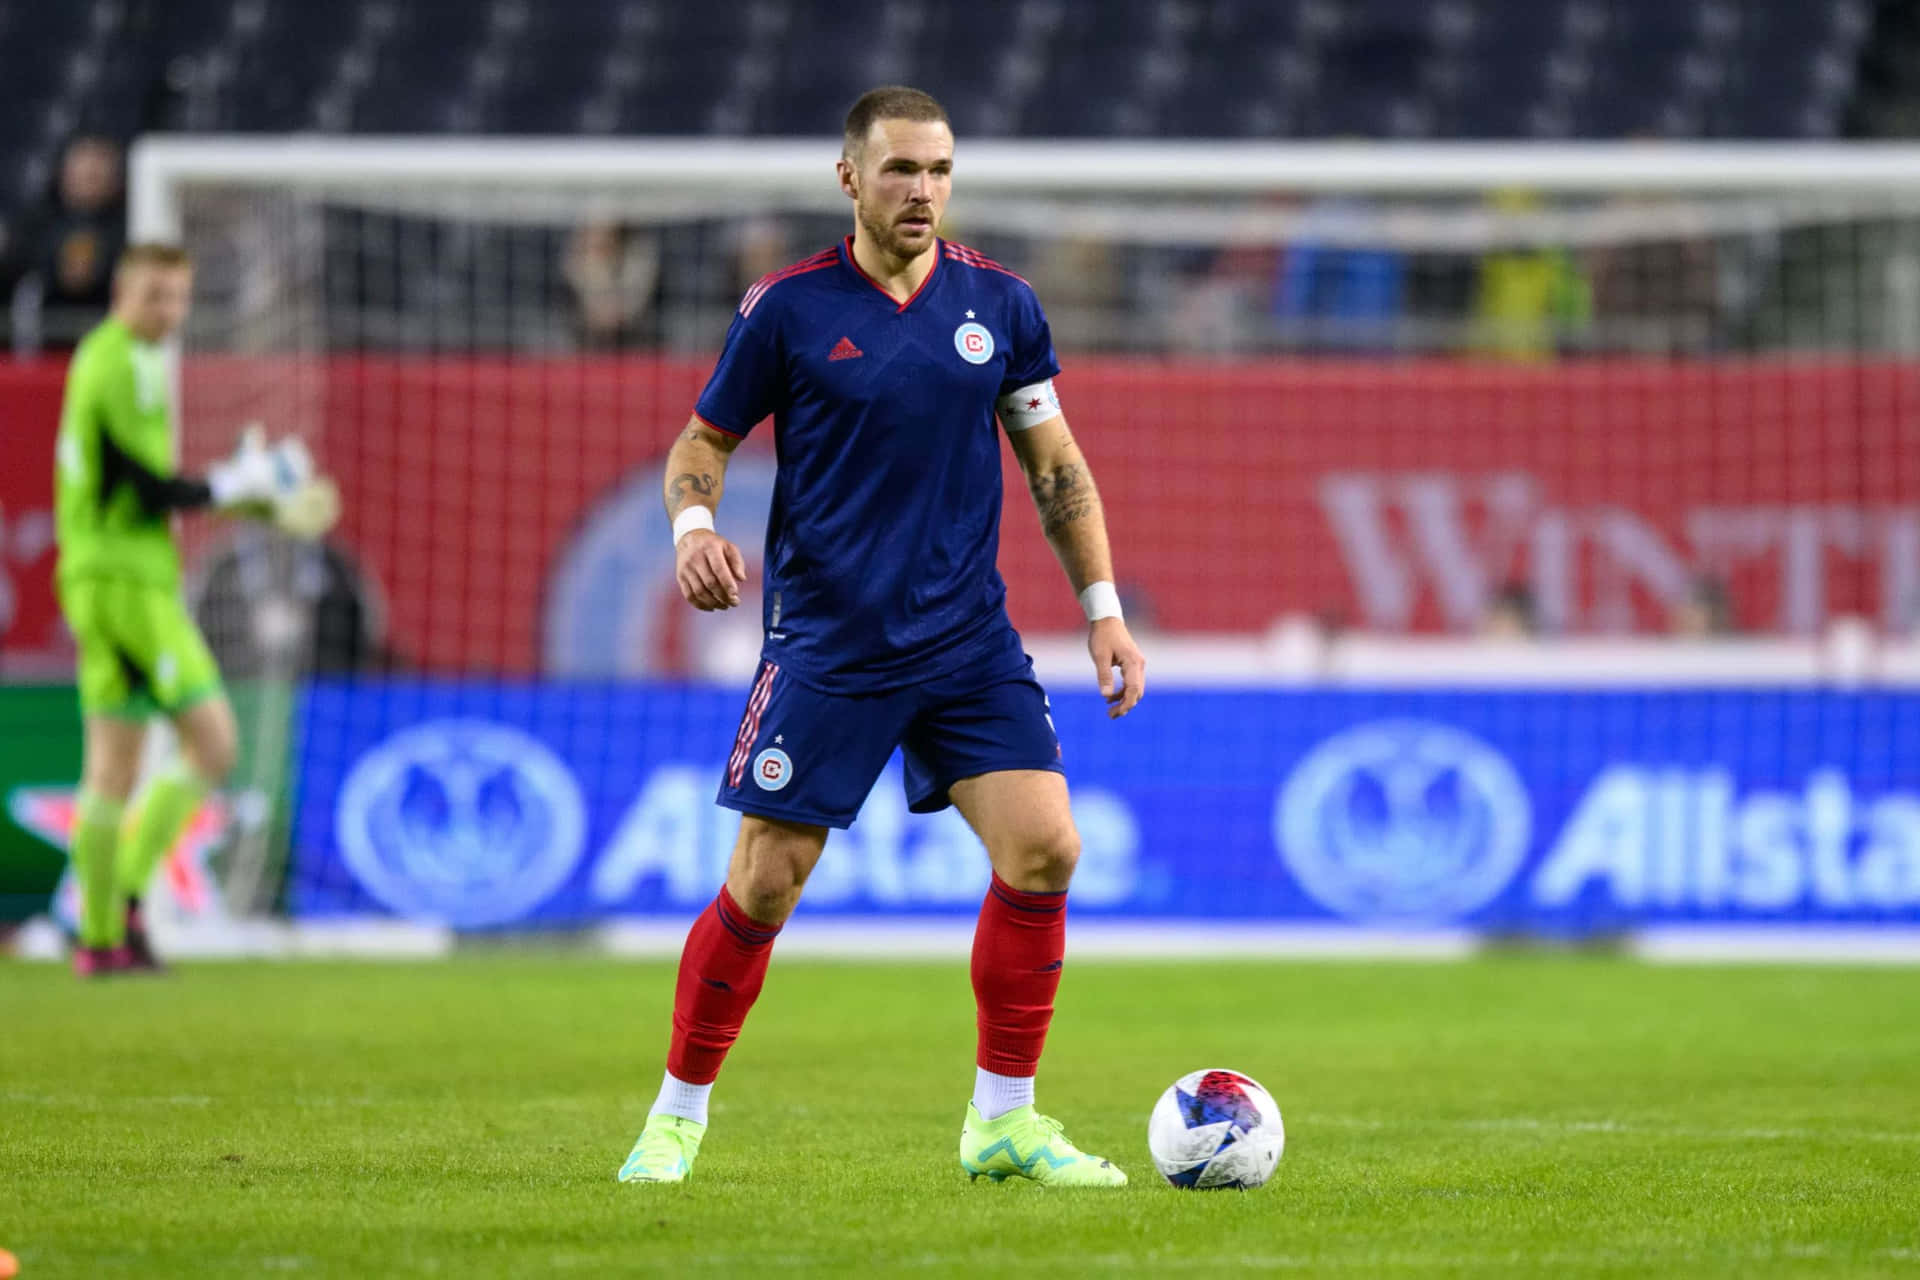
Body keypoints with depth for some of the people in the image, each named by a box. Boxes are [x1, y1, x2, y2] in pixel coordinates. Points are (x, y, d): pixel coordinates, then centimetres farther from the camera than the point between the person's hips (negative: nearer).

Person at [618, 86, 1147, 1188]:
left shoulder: (1000, 304, 4)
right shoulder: (788, 308, -4)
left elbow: (1055, 464, 11)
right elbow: (703, 442, 5)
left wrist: (1105, 609, 5)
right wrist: (694, 526, -16)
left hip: (970, 637, 3)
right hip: (825, 643, -3)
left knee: (1043, 848, -11)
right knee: (763, 887, -4)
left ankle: (1004, 1119, 3)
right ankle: (680, 1115, 14)